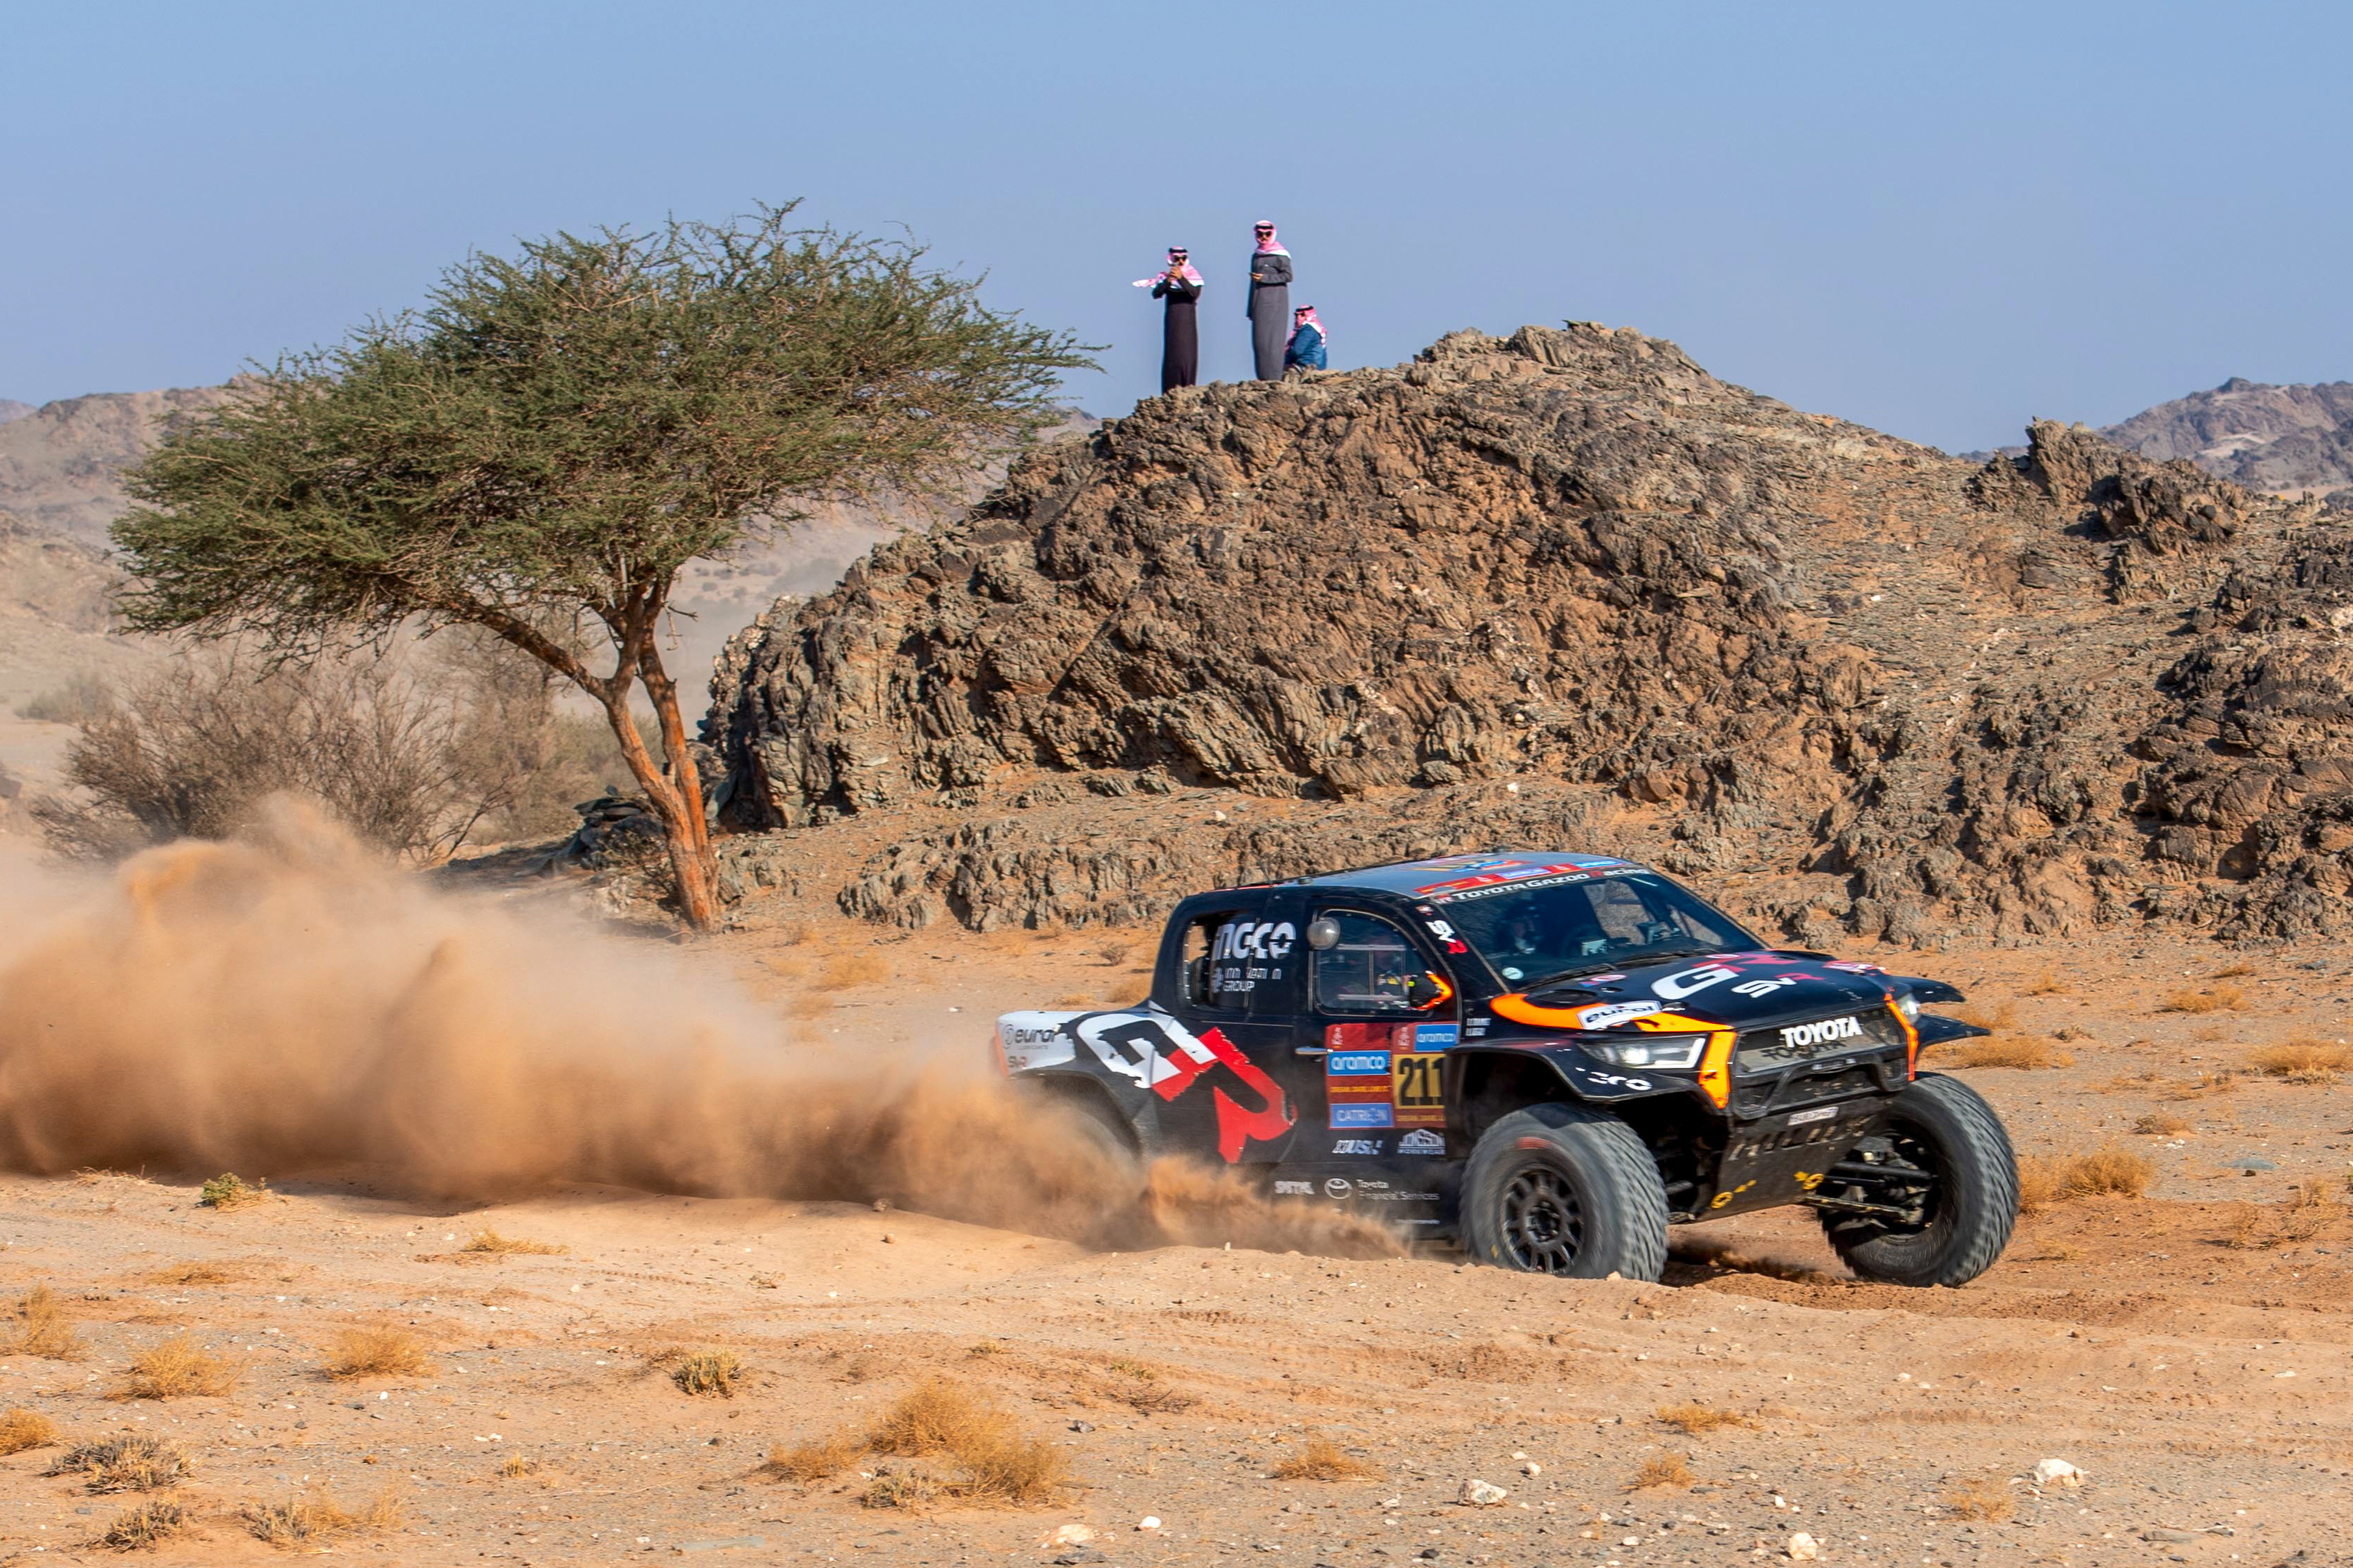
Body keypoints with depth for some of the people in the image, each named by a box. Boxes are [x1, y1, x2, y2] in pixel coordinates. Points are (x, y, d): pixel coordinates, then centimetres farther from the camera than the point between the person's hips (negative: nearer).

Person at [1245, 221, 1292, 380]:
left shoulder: (1280, 255, -5)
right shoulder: (1256, 255, 17)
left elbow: (1288, 276, -11)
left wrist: (1265, 278, -17)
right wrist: (1250, 309, 17)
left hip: (1274, 302, -7)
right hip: (1259, 303, 7)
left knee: (1272, 339, -10)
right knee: (1258, 340, 2)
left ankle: (1273, 378, -10)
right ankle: (1263, 378, 3)